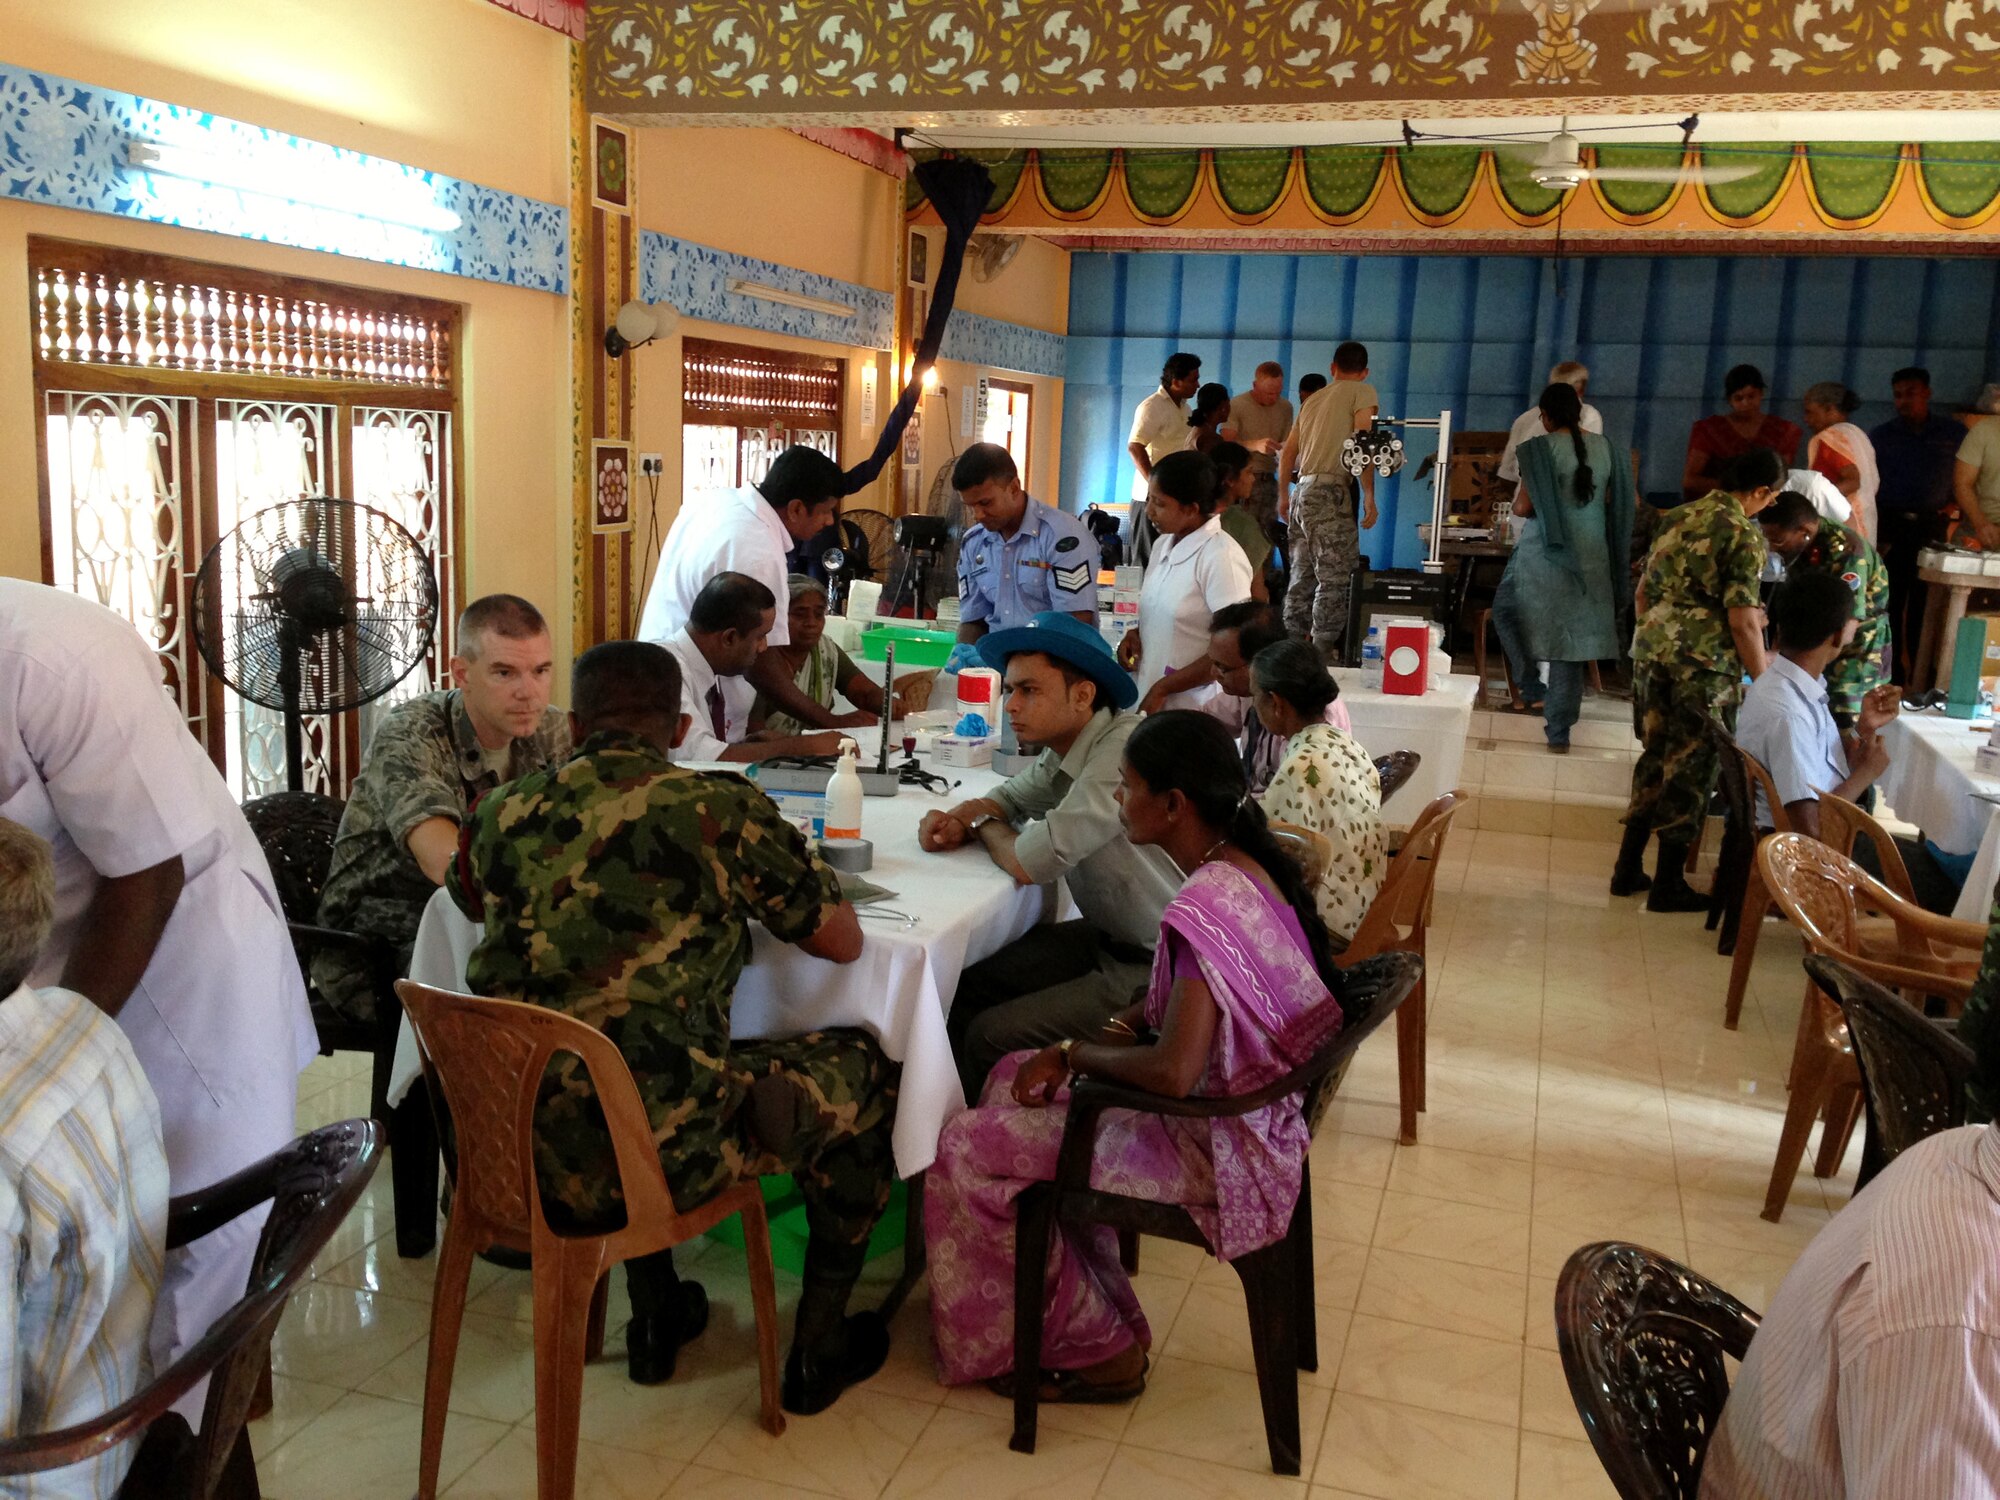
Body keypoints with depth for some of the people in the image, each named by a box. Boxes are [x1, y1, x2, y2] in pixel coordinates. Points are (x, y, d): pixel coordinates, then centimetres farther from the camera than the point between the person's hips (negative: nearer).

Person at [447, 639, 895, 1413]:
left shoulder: (501, 814, 4)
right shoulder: (724, 810, -9)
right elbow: (844, 941, 2)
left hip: (510, 1151, 6)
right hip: (658, 1152, -5)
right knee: (862, 1072, 17)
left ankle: (655, 1323, 44)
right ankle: (818, 1350, 30)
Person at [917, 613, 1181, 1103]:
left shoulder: (1124, 751, -26)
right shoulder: (1066, 749, 3)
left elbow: (1029, 863, -26)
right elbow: (1007, 797, 22)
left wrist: (984, 826, -3)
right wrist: (956, 820, -2)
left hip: (1157, 966, -9)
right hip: (1108, 936, 9)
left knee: (993, 1036, -14)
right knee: (970, 986, 6)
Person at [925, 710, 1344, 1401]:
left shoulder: (1207, 904, -29)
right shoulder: (1248, 866, 1)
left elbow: (1173, 1072, -33)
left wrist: (1074, 1051, -16)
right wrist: (1105, 1036, 2)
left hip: (1215, 1149, -10)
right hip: (1246, 1113, 10)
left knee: (967, 1149, -5)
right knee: (1015, 1077, 17)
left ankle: (1094, 1348, 13)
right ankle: (1101, 1317, 22)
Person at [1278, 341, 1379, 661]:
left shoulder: (1313, 399, 20)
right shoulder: (1363, 392, 1)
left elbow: (1287, 452, 22)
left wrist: (1283, 496, 32)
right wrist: (1369, 496, -13)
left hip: (1302, 493, 7)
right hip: (1330, 493, -7)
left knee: (1302, 575, 13)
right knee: (1334, 579, -7)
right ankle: (1322, 652, -11)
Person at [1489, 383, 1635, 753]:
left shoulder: (1539, 448, -10)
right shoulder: (1605, 448, 5)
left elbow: (1523, 507, -12)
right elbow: (1629, 501, 11)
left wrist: (1517, 505, 11)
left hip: (1544, 553, -4)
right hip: (1591, 558, 4)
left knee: (1507, 610, 22)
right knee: (1573, 637, 8)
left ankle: (1531, 688, 14)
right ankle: (1559, 730, 9)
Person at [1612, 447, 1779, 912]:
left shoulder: (1676, 517, 12)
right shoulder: (1745, 536, -9)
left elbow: (1642, 595, 17)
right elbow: (1743, 621, -13)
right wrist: (1765, 682, -5)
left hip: (1651, 647, 7)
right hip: (1704, 661, -7)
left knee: (1655, 755, 17)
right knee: (1691, 767, 3)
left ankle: (1628, 868, 22)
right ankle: (1668, 886, 11)